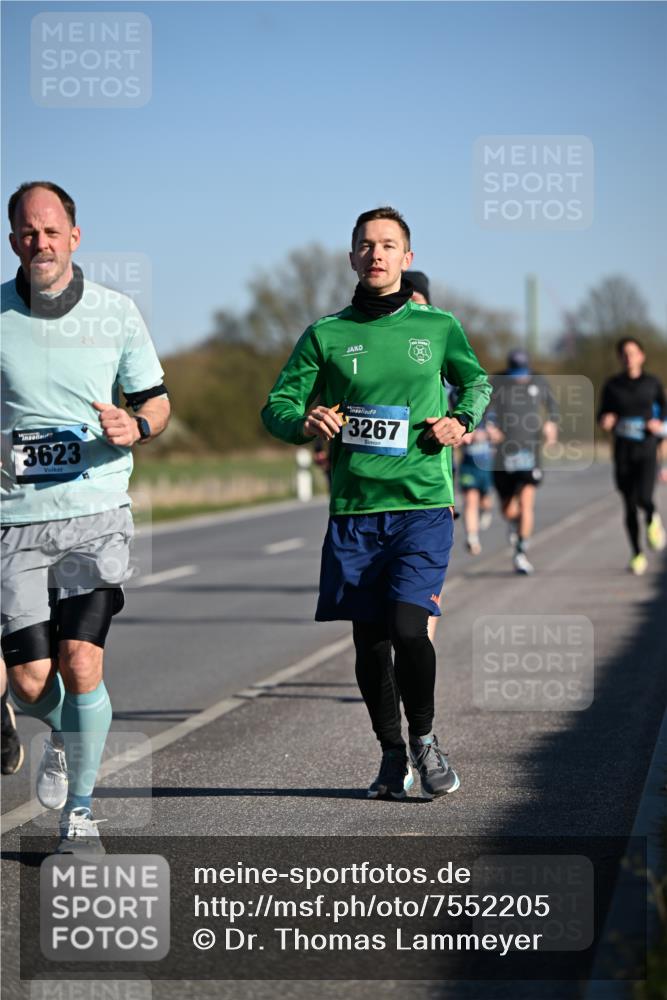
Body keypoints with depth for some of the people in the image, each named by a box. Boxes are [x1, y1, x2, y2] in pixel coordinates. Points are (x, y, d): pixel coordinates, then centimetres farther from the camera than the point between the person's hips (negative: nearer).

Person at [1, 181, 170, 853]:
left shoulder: (116, 313, 3)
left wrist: (134, 427, -11)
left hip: (96, 513, -1)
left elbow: (156, 401, 12)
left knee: (81, 665, -13)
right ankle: (62, 736, 34)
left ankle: (79, 811, 5)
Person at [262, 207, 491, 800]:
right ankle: (392, 755, 23)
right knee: (369, 639, 4)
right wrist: (304, 423, -13)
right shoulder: (327, 334, 6)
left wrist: (461, 421, 3)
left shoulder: (438, 327, 6)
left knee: (407, 626, -15)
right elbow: (277, 405, 9)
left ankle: (424, 739, 9)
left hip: (423, 503, -2)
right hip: (354, 509, 2)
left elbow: (477, 381, 23)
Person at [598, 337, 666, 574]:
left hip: (646, 450, -1)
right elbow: (602, 414, 9)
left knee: (644, 497, -23)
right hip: (623, 450, 1)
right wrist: (605, 421, -14)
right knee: (629, 506, 5)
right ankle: (637, 555, 19)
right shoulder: (612, 385, 2)